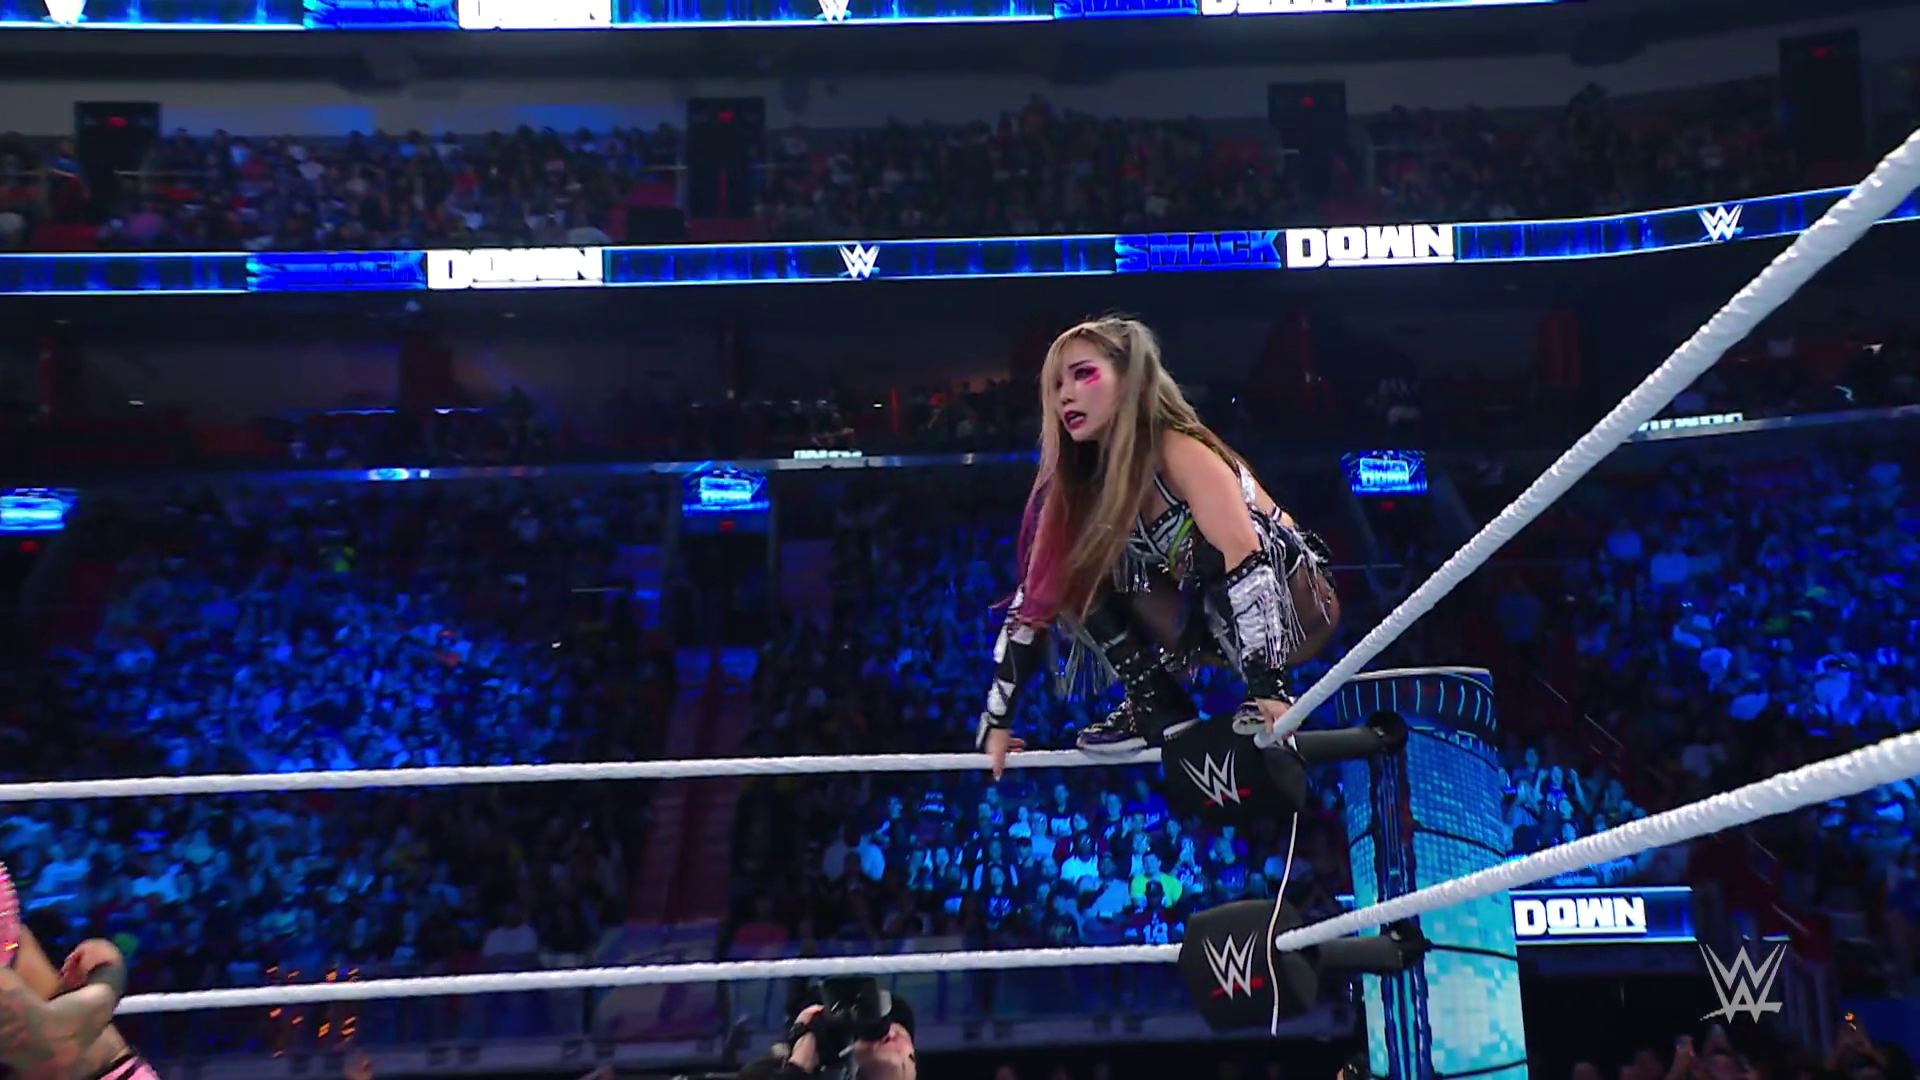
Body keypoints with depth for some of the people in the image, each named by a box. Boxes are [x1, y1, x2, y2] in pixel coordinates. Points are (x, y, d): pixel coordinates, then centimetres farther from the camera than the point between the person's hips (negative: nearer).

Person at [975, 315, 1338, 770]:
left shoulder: (1180, 451, -24)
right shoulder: (1088, 479, -2)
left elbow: (1245, 558, -35)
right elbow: (1038, 593, -2)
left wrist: (1267, 684, -43)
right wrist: (998, 717, -5)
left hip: (1294, 605, -6)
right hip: (1222, 623, 6)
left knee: (1211, 540, -34)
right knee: (1077, 580, -7)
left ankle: (1263, 711, -23)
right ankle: (1159, 709, -9)